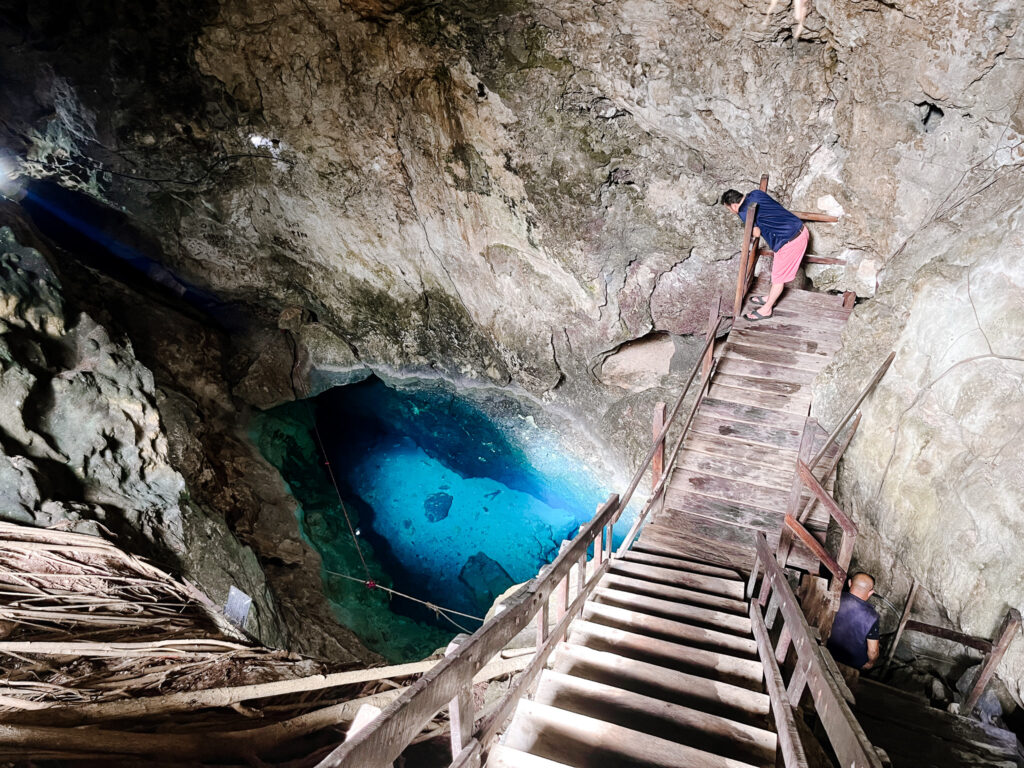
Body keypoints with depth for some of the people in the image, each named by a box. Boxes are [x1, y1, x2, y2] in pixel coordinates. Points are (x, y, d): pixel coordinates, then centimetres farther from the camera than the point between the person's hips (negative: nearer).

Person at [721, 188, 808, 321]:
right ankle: (770, 298, 45)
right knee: (778, 269, 26)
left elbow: (756, 233, -5)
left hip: (790, 241, -9)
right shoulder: (755, 193, 6)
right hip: (800, 229, 9)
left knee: (778, 276, 9)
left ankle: (766, 310, 25)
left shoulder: (744, 212, -17)